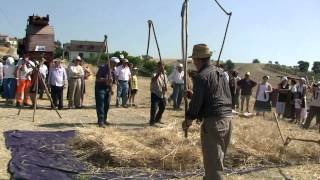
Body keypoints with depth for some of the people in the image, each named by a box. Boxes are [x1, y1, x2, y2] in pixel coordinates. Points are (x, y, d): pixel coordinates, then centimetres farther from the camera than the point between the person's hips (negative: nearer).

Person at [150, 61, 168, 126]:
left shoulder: (164, 75, 7)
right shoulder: (155, 74, -14)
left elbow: (166, 83, 13)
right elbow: (153, 80, -36)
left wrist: (166, 87, -10)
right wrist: (159, 73, -44)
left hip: (162, 94, 7)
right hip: (155, 94, -7)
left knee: (162, 107, 16)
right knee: (154, 108, -14)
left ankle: (157, 119, 35)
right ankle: (152, 121, 0)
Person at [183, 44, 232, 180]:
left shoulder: (201, 76, -11)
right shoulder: (221, 72, 15)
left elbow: (196, 103, -11)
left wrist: (188, 121, 4)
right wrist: (194, 95, 29)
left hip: (213, 121, -9)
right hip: (227, 118, 9)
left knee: (212, 162, -2)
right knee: (217, 158, 21)